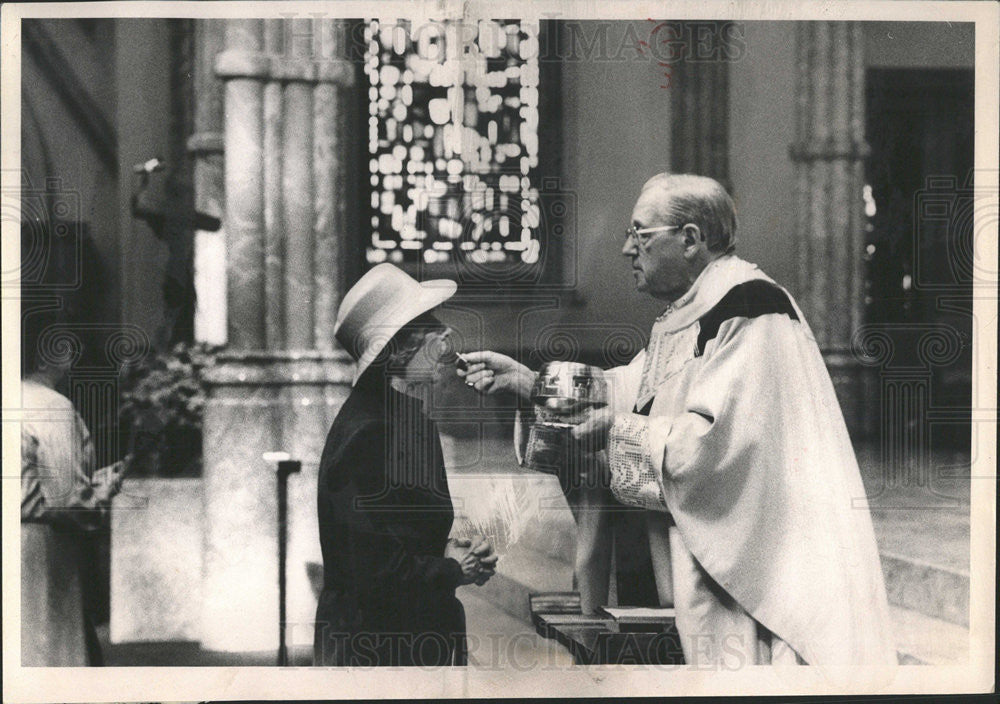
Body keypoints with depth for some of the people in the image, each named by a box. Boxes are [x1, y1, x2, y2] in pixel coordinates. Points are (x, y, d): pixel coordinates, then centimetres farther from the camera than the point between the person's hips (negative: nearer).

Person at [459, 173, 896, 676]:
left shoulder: (746, 311, -18)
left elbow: (718, 438, -26)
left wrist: (619, 429, -16)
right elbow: (626, 390, 18)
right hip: (709, 554, 10)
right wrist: (522, 378, 11)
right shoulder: (687, 316, 14)